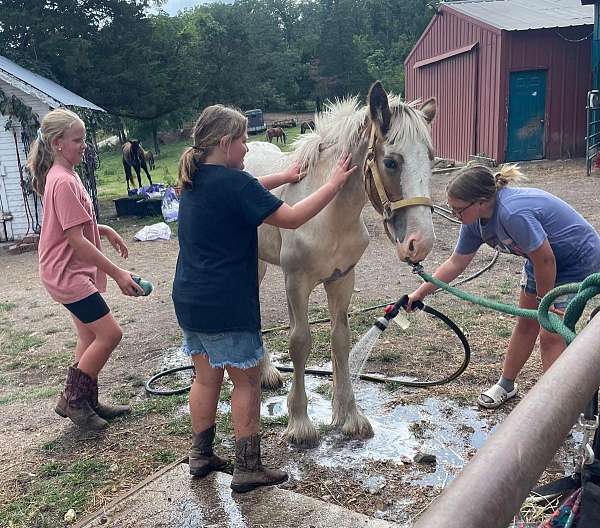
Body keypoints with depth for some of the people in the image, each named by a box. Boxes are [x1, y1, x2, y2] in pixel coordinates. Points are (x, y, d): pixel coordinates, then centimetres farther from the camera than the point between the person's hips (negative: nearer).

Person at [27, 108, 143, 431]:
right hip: (67, 273, -10)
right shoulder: (64, 182, -21)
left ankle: (87, 402, 28)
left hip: (75, 271, 10)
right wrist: (118, 274, -23)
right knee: (110, 334, -8)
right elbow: (76, 240, -25)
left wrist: (104, 230, 10)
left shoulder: (63, 176, 10)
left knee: (90, 337, 16)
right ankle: (72, 400, 8)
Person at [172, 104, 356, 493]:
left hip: (189, 300, 9)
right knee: (247, 382, 6)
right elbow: (292, 218, -17)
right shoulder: (233, 182, -18)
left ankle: (201, 455, 32)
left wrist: (284, 177, 22)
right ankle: (247, 469, 16)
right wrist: (334, 184, -8)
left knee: (206, 377, 19)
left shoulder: (195, 179, 8)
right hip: (225, 306, -8)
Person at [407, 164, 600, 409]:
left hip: (578, 261, -8)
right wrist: (420, 293, -2)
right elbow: (455, 263, -1)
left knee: (551, 336, -8)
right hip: (542, 257, 8)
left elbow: (545, 260, -29)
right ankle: (506, 385, 33)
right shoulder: (475, 219, -12)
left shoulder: (514, 213, -39)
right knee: (526, 323, 16)